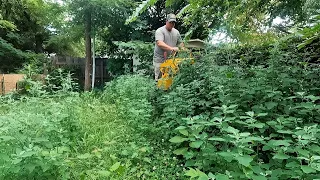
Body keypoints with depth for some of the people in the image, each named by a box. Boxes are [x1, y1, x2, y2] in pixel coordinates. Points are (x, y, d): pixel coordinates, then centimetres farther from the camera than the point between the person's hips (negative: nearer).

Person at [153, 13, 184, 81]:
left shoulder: (176, 32, 12)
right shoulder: (160, 31, -9)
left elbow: (180, 43, 19)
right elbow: (159, 43, -26)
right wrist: (171, 48, -36)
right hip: (160, 60, -5)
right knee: (159, 79, -2)